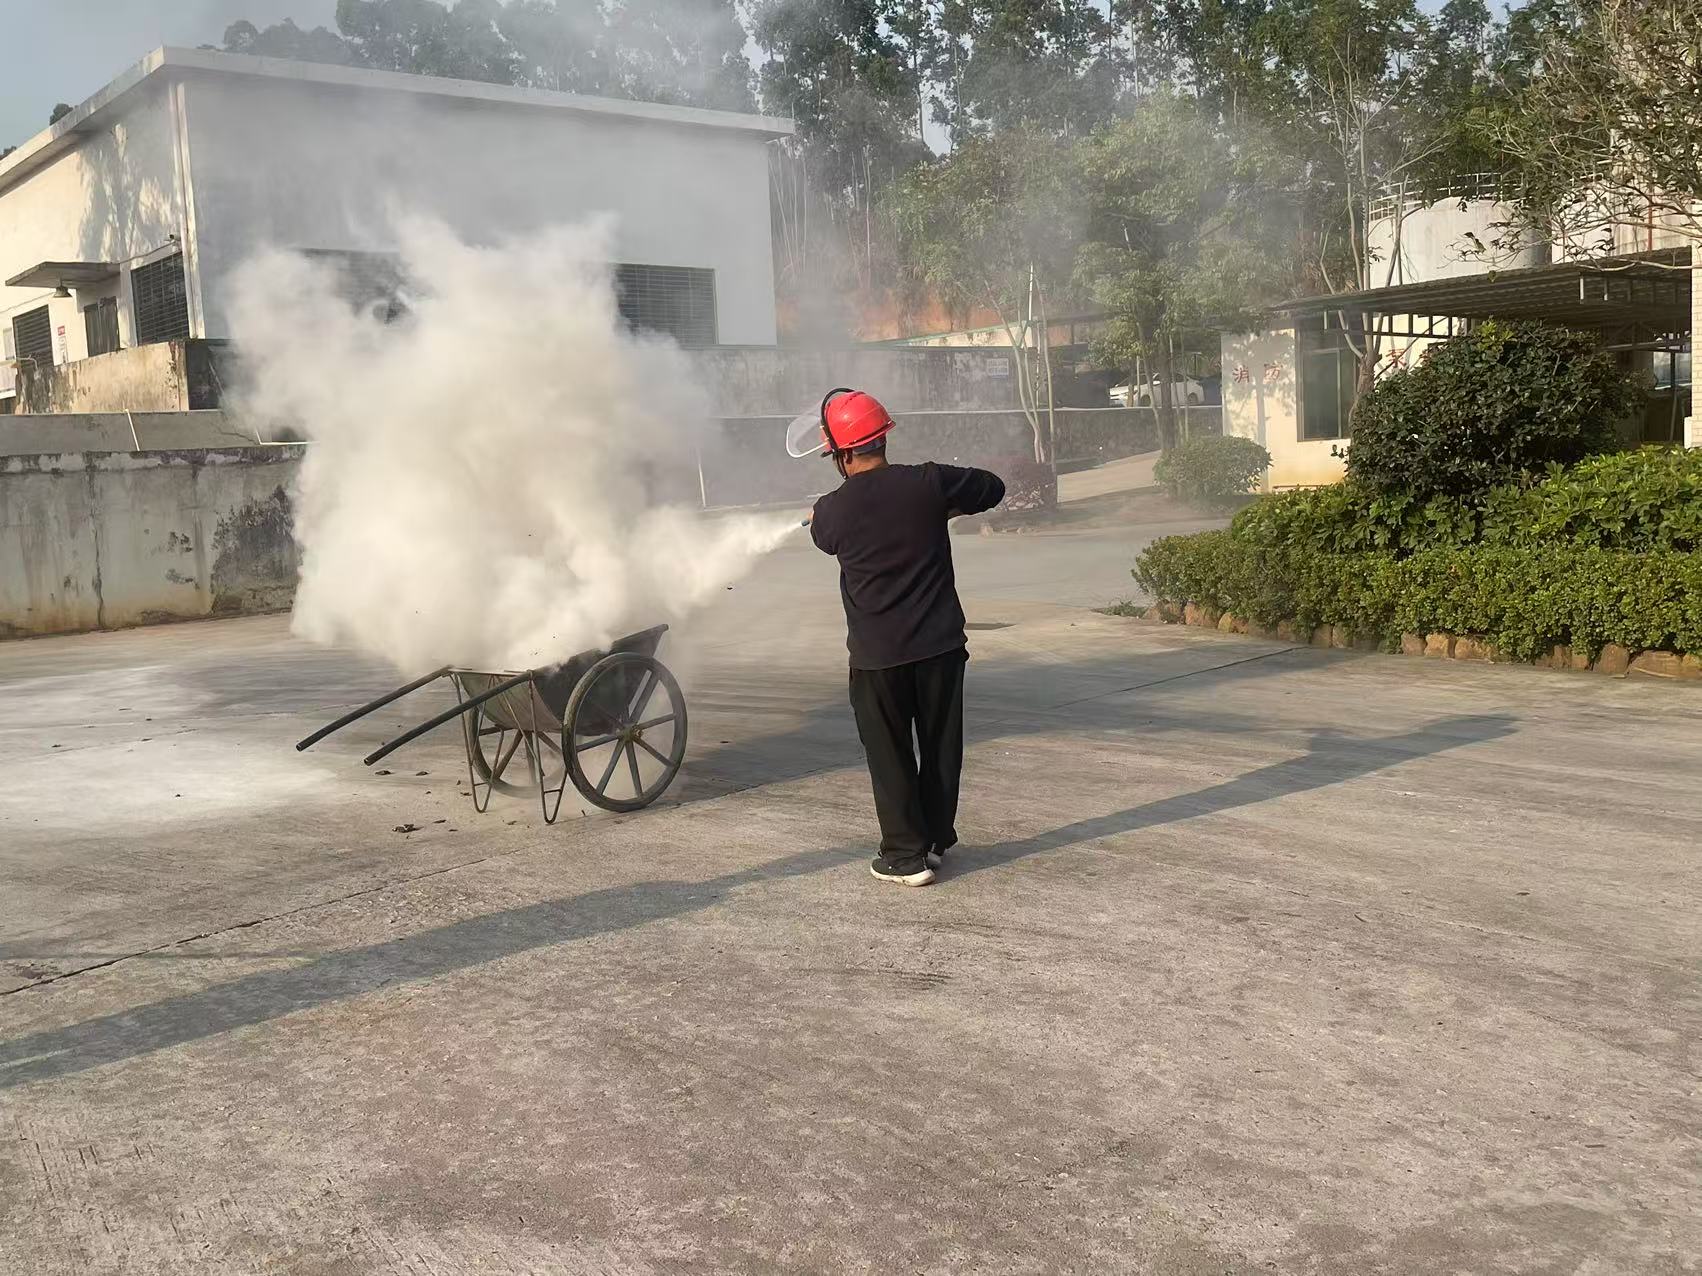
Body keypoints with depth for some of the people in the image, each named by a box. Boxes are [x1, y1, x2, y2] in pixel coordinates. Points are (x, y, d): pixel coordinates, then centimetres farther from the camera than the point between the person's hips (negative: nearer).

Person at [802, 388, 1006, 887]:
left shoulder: (831, 511, -9)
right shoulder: (929, 483, -8)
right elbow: (993, 488, 8)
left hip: (877, 653, -2)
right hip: (940, 642, 2)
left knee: (889, 754, 11)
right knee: (941, 745, 16)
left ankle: (906, 854, 12)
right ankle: (936, 839, 29)